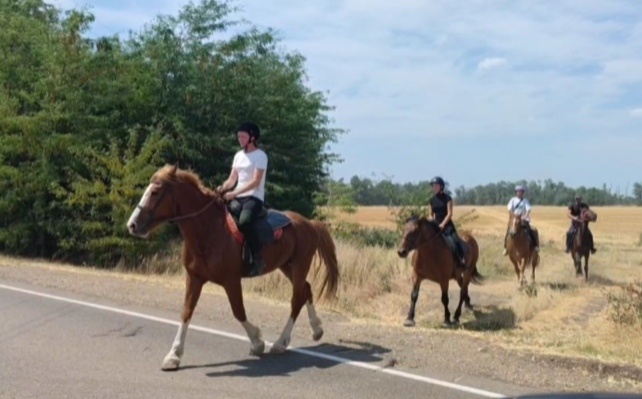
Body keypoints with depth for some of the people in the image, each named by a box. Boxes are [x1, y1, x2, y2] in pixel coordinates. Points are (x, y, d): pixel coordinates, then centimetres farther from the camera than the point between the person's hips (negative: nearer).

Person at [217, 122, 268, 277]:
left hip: (254, 198, -8)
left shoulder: (260, 156, -6)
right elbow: (232, 179, 15)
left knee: (244, 222, -37)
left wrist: (234, 193, -22)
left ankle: (257, 259, -27)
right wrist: (222, 188, -7)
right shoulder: (238, 155, 16)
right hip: (238, 198, 8)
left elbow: (255, 182, -15)